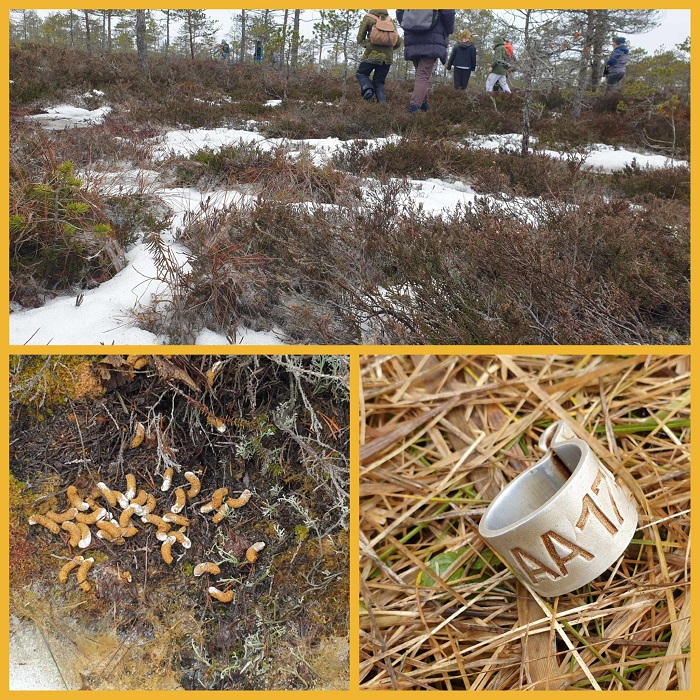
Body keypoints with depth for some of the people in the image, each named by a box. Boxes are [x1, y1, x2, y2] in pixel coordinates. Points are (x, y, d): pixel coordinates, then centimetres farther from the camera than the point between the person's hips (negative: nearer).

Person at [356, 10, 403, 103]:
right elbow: (398, 43, 13)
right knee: (379, 82, 14)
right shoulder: (391, 22, 12)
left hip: (372, 55, -3)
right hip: (387, 58, 3)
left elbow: (360, 39, 2)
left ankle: (367, 88, -10)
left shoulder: (368, 18, 3)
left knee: (361, 74, 19)